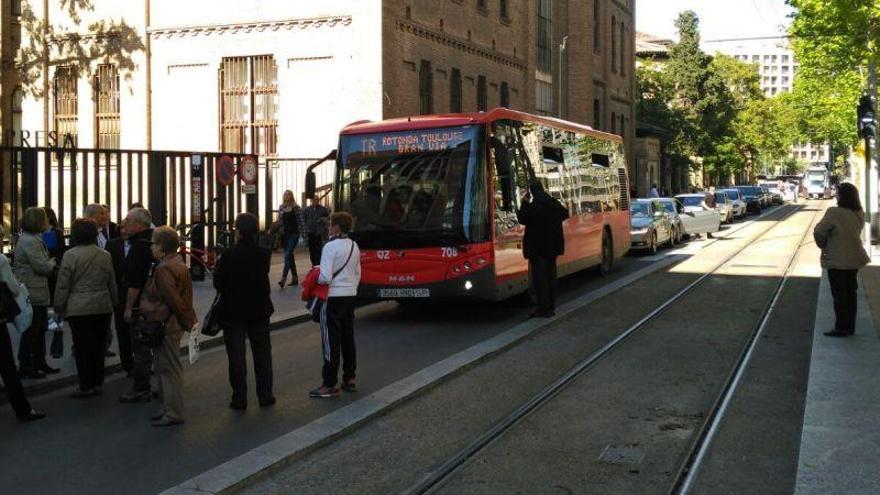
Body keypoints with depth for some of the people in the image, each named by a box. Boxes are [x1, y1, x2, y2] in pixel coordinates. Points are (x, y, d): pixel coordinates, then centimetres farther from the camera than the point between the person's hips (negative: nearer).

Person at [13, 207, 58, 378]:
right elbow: (42, 266, -21)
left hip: (37, 293, 11)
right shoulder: (29, 241, -19)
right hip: (31, 294, -11)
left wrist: (49, 264, 2)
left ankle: (40, 363, 26)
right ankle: (25, 366, 5)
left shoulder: (35, 239, 15)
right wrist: (52, 263, -3)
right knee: (31, 331, -3)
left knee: (41, 328, 17)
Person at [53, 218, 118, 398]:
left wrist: (59, 307, 3)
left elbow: (63, 285, -7)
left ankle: (86, 386, 3)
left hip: (78, 309, -4)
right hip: (102, 307, 4)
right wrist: (114, 302, 22)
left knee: (82, 347, 1)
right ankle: (97, 382, 17)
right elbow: (112, 283, 11)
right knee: (98, 346, 11)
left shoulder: (70, 255, -9)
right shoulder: (105, 255, 4)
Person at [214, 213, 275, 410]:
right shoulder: (264, 254, -7)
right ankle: (265, 395, 18)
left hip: (233, 311, -3)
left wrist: (218, 265, 6)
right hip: (259, 310, 3)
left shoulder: (229, 256, -18)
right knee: (262, 353, 14)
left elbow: (218, 283, -11)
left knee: (236, 356, 5)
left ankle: (239, 399, 8)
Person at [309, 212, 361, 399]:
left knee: (331, 341, -3)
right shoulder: (354, 246, 8)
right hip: (351, 295, 7)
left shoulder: (330, 246, -14)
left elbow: (325, 278, -19)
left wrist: (314, 279, 0)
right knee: (348, 338, 14)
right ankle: (350, 378, 22)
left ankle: (330, 385, -1)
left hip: (334, 297, -7)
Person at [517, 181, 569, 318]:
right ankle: (551, 306, 19)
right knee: (550, 274, 14)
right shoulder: (554, 204, 6)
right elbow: (565, 214, 21)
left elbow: (522, 219, -10)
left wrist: (524, 204, -2)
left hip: (537, 246, -7)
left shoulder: (533, 206, -16)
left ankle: (543, 308, -6)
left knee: (539, 276, -4)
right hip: (553, 245, 7)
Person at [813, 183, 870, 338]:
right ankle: (850, 327, 23)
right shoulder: (860, 215, 1)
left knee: (839, 295, 3)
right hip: (854, 259, 7)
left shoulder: (834, 213, -22)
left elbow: (819, 232, -18)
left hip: (837, 261, -7)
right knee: (850, 293, 16)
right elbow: (855, 232, 9)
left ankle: (841, 329, 8)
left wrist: (823, 246, 0)